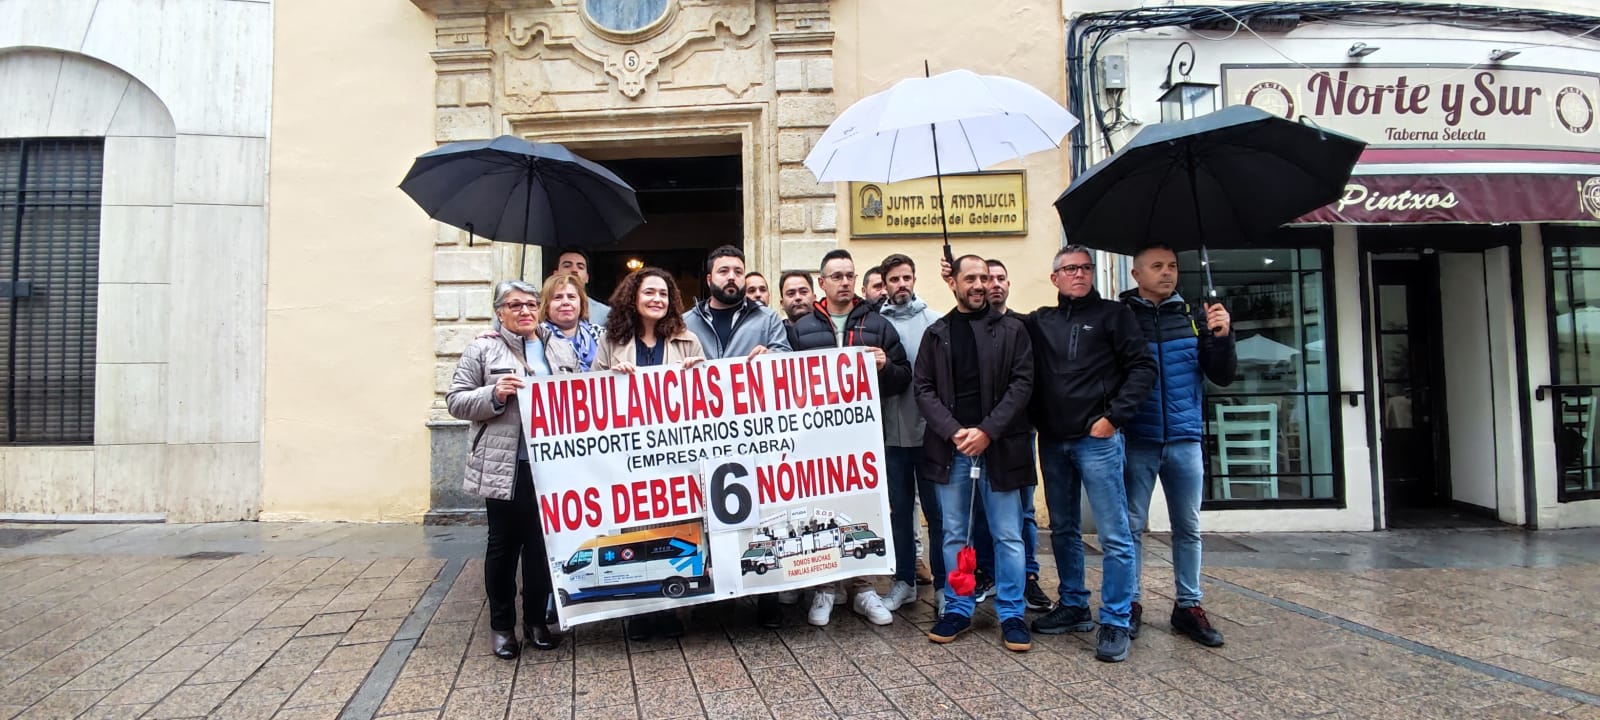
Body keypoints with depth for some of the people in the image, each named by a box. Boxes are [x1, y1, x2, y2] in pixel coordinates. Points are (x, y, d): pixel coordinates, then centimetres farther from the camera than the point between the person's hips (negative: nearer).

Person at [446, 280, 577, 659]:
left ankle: (536, 621, 22)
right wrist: (494, 394, -15)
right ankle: (502, 625, 19)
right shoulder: (482, 350, 2)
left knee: (542, 543, 8)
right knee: (504, 543, 6)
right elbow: (456, 400, 0)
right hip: (504, 466, -3)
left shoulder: (562, 350, 14)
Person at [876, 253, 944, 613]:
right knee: (900, 508, 12)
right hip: (892, 431, 2)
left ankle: (944, 583, 16)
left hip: (930, 429, -2)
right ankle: (904, 581, 24)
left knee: (936, 508, 4)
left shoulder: (933, 321, 0)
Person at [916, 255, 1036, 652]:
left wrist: (987, 431, -13)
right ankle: (957, 610, 20)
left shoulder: (1012, 330, 5)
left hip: (1000, 446, -1)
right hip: (950, 447, 2)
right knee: (954, 534, 9)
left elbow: (1022, 384, -3)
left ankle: (1011, 614, 13)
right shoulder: (936, 334, 9)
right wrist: (953, 432, -11)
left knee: (1008, 535, 3)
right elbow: (923, 388, 3)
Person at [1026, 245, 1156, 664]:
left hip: (1097, 440, -4)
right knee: (1063, 530, 13)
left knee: (1114, 535, -4)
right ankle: (1073, 606, 26)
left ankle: (1115, 624, 4)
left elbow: (1143, 369, -3)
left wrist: (1114, 416, -10)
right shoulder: (1039, 322, 12)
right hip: (1052, 441, 5)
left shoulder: (1112, 315, 2)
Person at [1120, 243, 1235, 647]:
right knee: (1132, 525, 4)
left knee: (1188, 527, 10)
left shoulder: (1194, 317, 7)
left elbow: (1222, 377, 6)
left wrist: (1222, 338, -10)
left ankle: (1188, 606, 22)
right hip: (1137, 440, -3)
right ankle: (1129, 605, 15)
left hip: (1185, 439, 3)